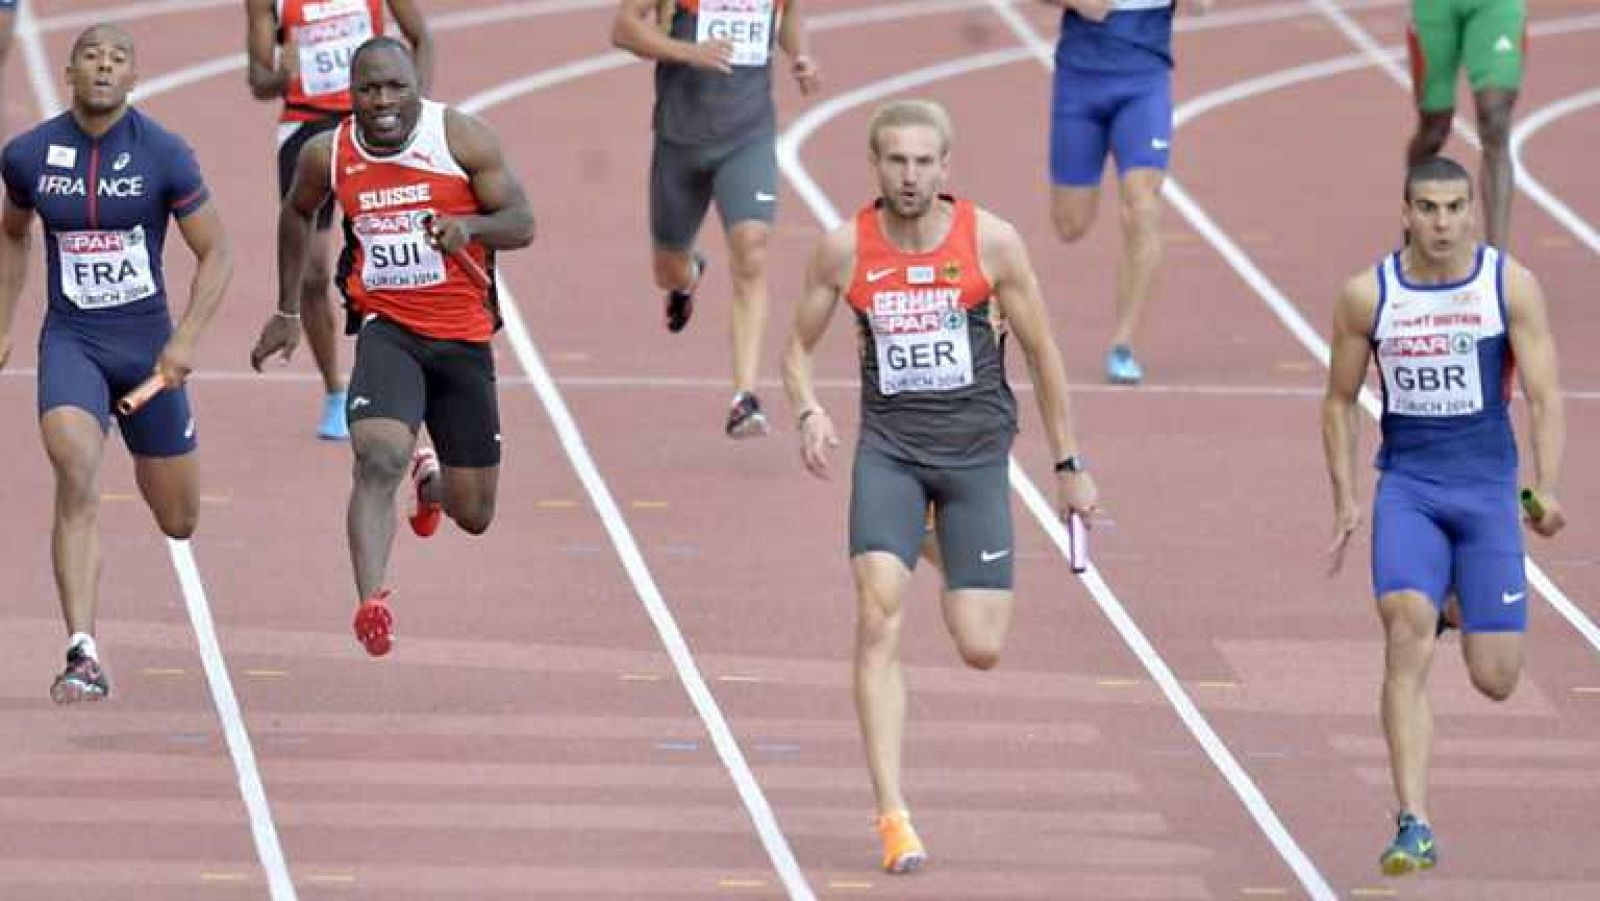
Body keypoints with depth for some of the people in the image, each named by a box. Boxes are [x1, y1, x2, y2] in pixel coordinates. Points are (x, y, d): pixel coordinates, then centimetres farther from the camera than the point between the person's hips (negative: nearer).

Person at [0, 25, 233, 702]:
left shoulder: (164, 154, -9)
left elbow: (215, 254, -3)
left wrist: (185, 341, -15)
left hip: (147, 342, 1)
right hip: (71, 340, -1)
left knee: (177, 523, 12)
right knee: (77, 481, -27)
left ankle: (151, 468, 53)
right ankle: (83, 658, -30)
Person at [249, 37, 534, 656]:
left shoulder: (462, 139, -9)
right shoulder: (327, 155, -2)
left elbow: (522, 225, -7)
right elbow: (298, 214, 20)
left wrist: (470, 226, -28)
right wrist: (287, 313, 22)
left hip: (463, 336, 0)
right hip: (386, 329, 0)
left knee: (473, 515, 9)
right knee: (378, 459, -29)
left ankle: (432, 479, 46)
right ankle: (371, 602, -37)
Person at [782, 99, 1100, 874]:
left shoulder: (991, 242, -6)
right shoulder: (845, 249, -4)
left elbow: (1042, 353, 4)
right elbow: (798, 346, 8)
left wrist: (1069, 464, 8)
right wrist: (808, 412, -13)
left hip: (974, 447, 0)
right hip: (889, 447, 0)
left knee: (980, 648, -2)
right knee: (877, 620, -19)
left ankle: (951, 559, 38)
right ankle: (892, 816, -17)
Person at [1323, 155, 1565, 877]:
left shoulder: (1510, 287, -4)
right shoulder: (1367, 296, -1)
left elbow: (1544, 395, -6)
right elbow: (1340, 402, 11)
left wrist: (1547, 488, -20)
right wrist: (1345, 502, 4)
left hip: (1487, 487, 0)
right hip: (1406, 486, 0)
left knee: (1495, 679, 0)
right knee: (1407, 635, -22)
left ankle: (1469, 603, 39)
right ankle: (1414, 826, -23)